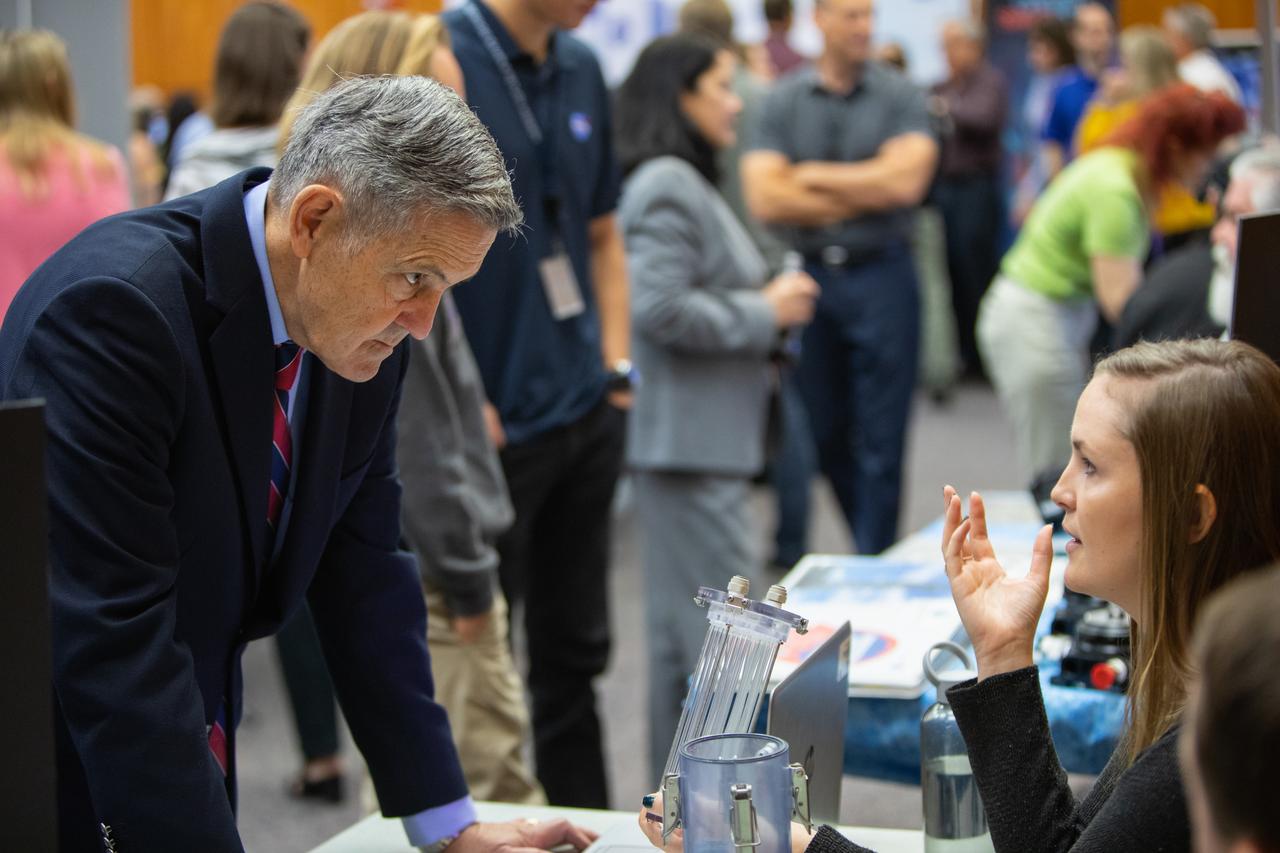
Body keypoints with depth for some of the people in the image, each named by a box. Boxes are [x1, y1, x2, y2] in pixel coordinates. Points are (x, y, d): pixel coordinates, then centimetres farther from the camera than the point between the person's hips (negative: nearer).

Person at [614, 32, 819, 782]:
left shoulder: (690, 183, 19)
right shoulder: (665, 186, -14)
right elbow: (661, 307, -23)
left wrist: (770, 305, 11)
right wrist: (766, 314, -13)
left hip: (711, 434, 11)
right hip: (690, 439, -11)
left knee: (679, 630, 14)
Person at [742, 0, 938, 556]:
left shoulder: (900, 97, 0)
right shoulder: (782, 100, 3)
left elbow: (905, 181, -15)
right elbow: (764, 198, -7)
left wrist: (813, 177, -7)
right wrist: (862, 196, -7)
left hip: (881, 275, -2)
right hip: (811, 275, 2)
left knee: (880, 439, -1)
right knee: (825, 433, 12)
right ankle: (868, 543, 30)